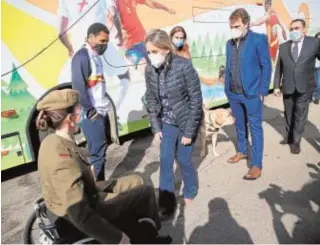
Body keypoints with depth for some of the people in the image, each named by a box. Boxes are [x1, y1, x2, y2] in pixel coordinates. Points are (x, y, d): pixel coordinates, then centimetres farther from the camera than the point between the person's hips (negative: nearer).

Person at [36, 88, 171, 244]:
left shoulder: (53, 141, -4)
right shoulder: (61, 153, -34)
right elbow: (80, 215, -36)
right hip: (77, 224, -9)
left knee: (135, 182, 15)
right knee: (146, 193, 2)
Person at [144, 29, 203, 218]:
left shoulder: (184, 66, -22)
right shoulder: (150, 70, -8)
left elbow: (196, 100, -18)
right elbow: (151, 99, 1)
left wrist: (189, 131, -17)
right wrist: (156, 127, -2)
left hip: (186, 120, -4)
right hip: (167, 122, 4)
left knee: (183, 159, 6)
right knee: (165, 160, 2)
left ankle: (190, 191, 35)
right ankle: (167, 201, 18)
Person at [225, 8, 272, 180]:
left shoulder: (259, 39, -7)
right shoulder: (230, 43, 10)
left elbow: (266, 66, -7)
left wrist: (262, 91, -11)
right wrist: (227, 88, 9)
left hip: (251, 93, -5)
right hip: (233, 94, 6)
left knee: (255, 128, 1)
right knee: (240, 125, 18)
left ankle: (256, 165, 8)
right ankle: (242, 151, 37)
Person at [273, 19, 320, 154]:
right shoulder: (284, 46, 5)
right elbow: (279, 68, 6)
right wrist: (276, 85, 3)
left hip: (304, 87, -2)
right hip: (288, 87, 2)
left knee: (300, 115, 3)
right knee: (289, 114, 15)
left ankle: (296, 142, 17)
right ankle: (289, 136, 35)